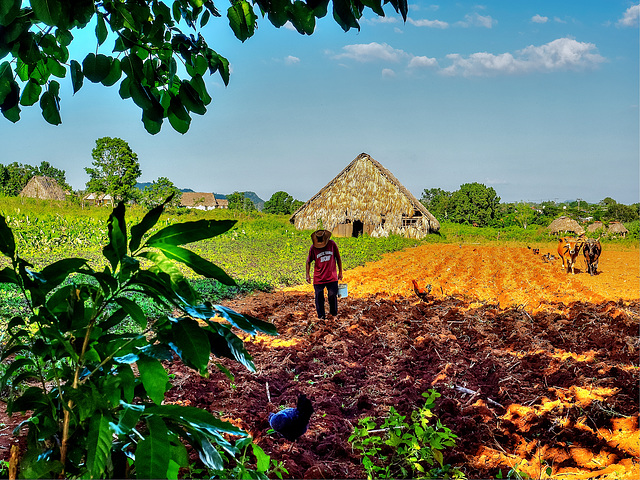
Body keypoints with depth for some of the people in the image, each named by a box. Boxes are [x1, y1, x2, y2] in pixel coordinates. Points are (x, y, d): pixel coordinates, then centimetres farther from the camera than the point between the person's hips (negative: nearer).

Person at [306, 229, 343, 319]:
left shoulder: (332, 244, -4)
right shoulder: (313, 248, -5)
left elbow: (338, 258, 7)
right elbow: (308, 261, 8)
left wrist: (340, 272, 10)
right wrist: (308, 274, 3)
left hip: (332, 277, 0)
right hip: (318, 278, 0)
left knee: (333, 296, 2)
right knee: (319, 298, 3)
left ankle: (334, 314, 24)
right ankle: (321, 316, 17)